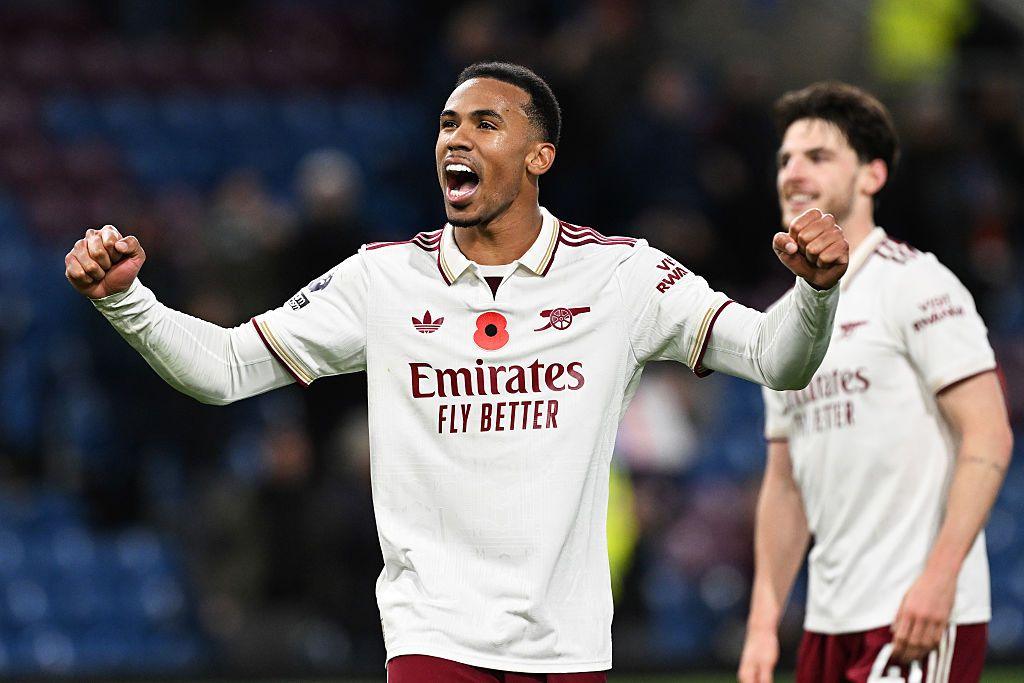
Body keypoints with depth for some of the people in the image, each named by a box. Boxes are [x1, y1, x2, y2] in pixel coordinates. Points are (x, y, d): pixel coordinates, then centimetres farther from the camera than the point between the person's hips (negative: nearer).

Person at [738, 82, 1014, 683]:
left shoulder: (914, 285, -6)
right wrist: (764, 621, 13)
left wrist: (939, 576, -21)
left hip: (920, 619, -8)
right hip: (829, 625, 8)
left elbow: (989, 438, -13)